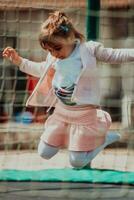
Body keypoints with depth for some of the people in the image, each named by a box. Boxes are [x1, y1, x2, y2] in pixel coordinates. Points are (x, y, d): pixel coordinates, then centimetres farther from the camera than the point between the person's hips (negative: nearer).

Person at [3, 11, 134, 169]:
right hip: (61, 111, 6)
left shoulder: (89, 49, -15)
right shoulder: (53, 58, 0)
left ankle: (106, 137, 19)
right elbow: (42, 70, 20)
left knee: (77, 162, -4)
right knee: (44, 153, 11)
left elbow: (114, 55, -9)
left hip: (84, 114, -6)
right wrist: (19, 61, 14)